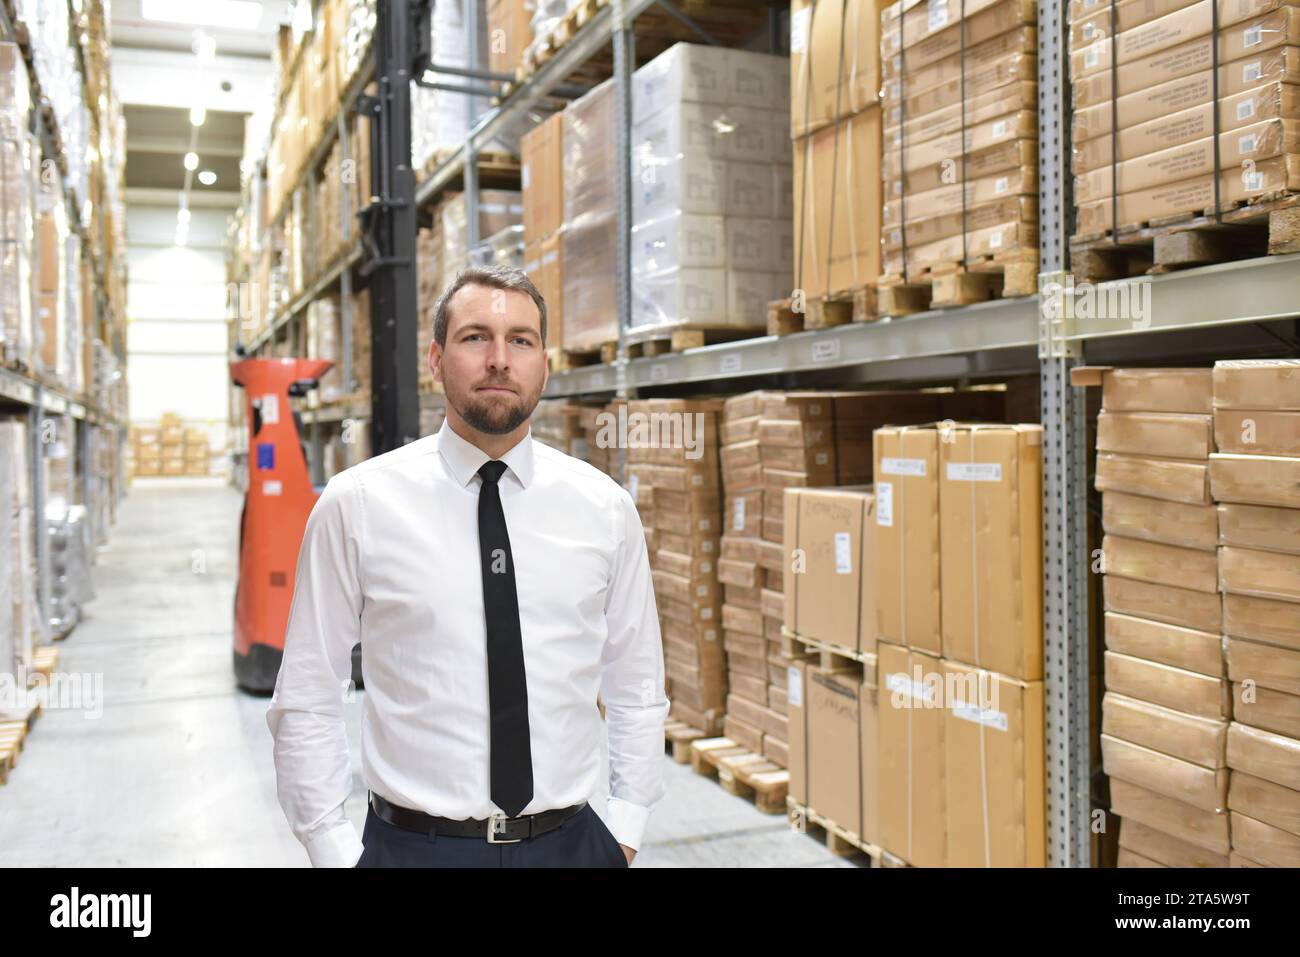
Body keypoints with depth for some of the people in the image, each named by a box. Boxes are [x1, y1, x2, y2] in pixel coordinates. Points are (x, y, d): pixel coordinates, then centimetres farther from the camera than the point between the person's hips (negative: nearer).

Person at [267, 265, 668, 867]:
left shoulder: (605, 507, -2)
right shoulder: (355, 504, -7)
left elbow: (637, 691, 6)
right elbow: (306, 701, -3)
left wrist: (624, 830, 2)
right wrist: (334, 851, -5)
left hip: (571, 842, 2)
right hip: (413, 845, -1)